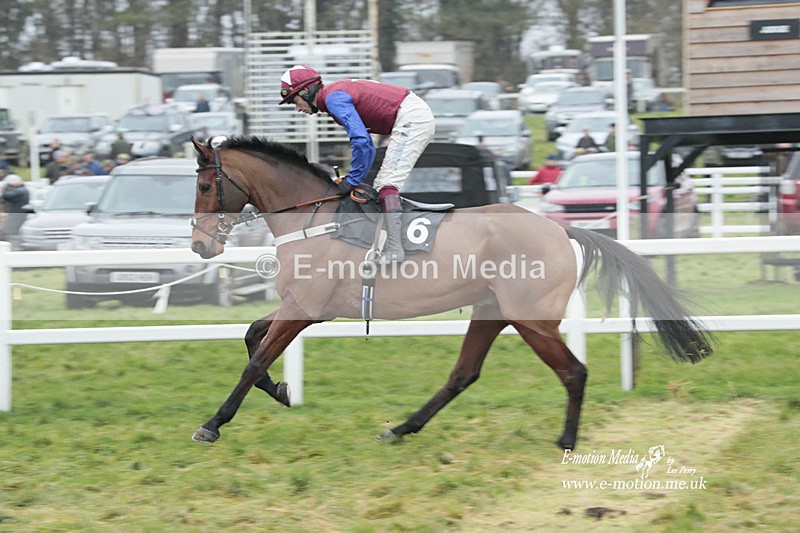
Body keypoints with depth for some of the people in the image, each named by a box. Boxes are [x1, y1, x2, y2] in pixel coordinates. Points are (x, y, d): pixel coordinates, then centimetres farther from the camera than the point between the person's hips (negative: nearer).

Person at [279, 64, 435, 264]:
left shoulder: (333, 98, -11)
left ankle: (394, 250, -27)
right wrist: (354, 178, 18)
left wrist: (353, 180, -13)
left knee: (387, 182, -17)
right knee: (382, 185, 14)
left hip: (410, 118, -11)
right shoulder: (340, 94, 21)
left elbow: (361, 140, -22)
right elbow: (368, 145, 26)